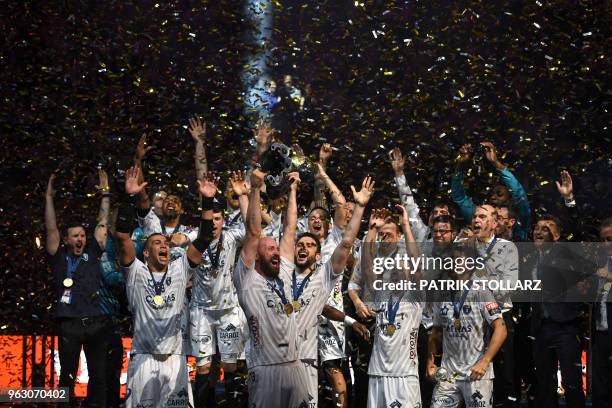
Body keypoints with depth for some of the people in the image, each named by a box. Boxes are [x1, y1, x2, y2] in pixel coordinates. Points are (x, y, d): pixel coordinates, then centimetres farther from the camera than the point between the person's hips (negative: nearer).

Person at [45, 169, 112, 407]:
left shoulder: (91, 254, 14)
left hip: (96, 323, 3)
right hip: (70, 325, -2)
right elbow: (51, 229, 1)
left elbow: (103, 225, 14)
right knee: (68, 376, 2)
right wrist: (49, 197, -1)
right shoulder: (59, 258, 8)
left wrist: (105, 194, 13)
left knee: (99, 376, 5)